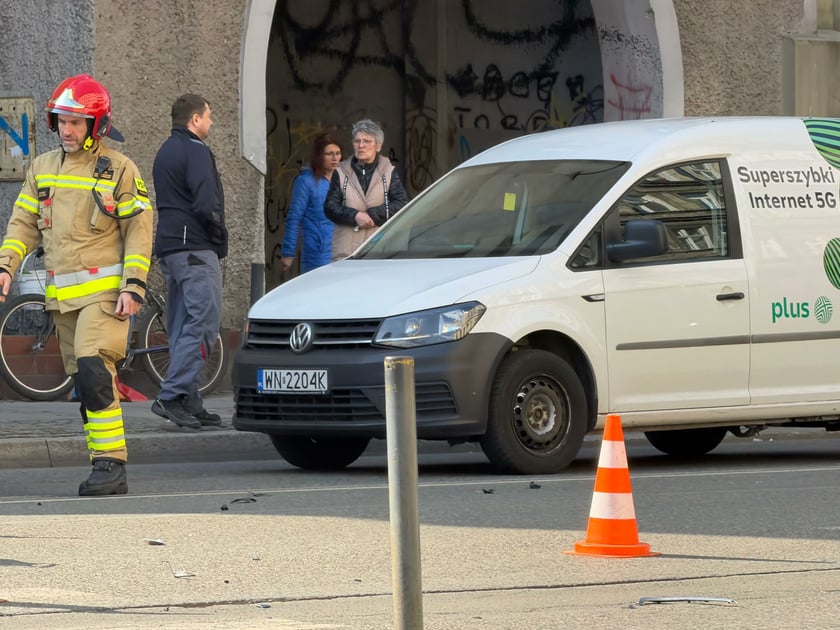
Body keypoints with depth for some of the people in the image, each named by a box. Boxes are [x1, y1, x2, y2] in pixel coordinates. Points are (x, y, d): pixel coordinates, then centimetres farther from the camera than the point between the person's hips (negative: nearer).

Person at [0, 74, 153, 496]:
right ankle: (104, 467, 12)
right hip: (62, 296, 6)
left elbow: (139, 232, -3)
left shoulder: (119, 170, -3)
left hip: (104, 292, -6)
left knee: (93, 373, -20)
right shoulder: (43, 168, 13)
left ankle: (111, 465, -19)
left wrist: (133, 286, -12)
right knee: (86, 384, 7)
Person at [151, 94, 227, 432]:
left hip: (168, 248, 10)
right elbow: (206, 205, -20)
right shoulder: (195, 151, -10)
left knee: (182, 325, 9)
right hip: (195, 249, -10)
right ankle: (171, 396, -22)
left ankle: (187, 403, 7)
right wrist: (219, 238, -5)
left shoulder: (165, 152, 20)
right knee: (203, 322, -13)